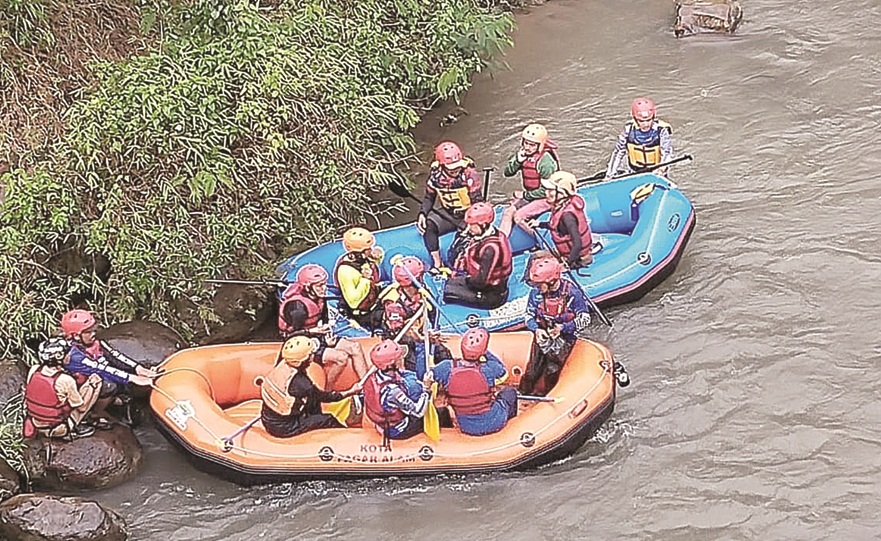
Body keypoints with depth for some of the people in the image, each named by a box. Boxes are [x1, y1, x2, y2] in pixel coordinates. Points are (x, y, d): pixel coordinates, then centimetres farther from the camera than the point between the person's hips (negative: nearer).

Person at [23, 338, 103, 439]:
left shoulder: (33, 370, -11)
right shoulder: (66, 380, -26)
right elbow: (81, 408, -13)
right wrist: (90, 384, 1)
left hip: (35, 426, 6)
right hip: (57, 430, -6)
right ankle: (75, 429, 2)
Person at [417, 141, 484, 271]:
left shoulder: (469, 174, -19)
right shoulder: (435, 174, -7)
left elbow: (477, 203, -17)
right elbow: (429, 198, 5)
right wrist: (422, 214, -13)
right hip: (448, 214, 4)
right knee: (427, 227, -25)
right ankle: (437, 265, -14)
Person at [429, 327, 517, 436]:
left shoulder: (447, 368, -22)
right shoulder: (488, 369, -27)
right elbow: (504, 373, -3)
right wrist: (487, 354, 0)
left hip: (466, 429, 3)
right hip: (494, 424, -3)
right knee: (510, 391, 27)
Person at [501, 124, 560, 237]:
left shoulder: (546, 160, -25)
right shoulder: (522, 153, -2)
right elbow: (508, 172, 2)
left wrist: (526, 195, -15)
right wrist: (518, 161, -17)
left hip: (546, 198, -8)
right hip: (528, 195, 8)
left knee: (519, 217, -19)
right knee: (508, 213, -5)